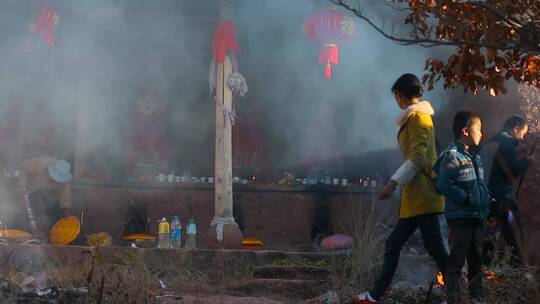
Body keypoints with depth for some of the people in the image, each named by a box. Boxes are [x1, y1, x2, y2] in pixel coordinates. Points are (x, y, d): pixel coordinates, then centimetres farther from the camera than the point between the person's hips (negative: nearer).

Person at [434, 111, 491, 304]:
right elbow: (444, 185, -23)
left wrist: (489, 201, 8)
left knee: (476, 259, 18)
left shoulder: (475, 157, 14)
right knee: (456, 261, -3)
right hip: (460, 218, -9)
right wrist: (467, 199, -21)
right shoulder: (452, 156, -14)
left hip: (478, 217, 9)